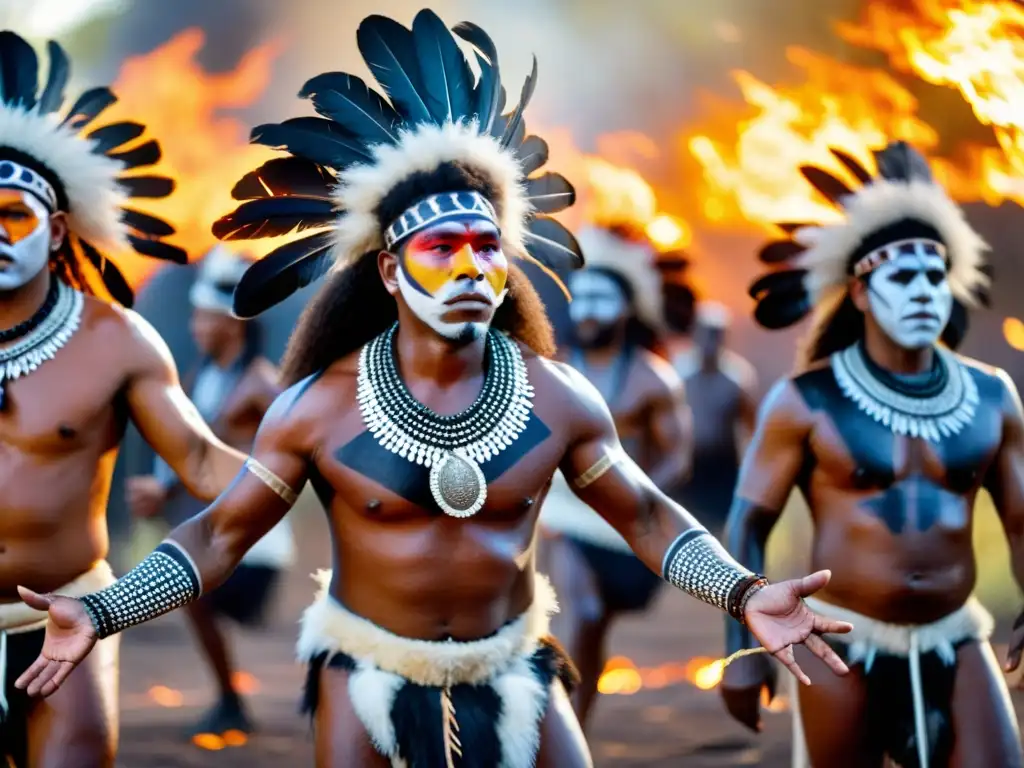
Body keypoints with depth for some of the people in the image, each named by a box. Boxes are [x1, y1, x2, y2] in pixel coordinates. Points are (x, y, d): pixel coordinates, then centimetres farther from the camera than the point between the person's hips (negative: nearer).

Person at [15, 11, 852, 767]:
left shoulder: (559, 398, -5)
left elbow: (647, 515, 4)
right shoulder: (318, 407, -10)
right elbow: (221, 532, -4)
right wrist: (100, 616, -16)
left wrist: (744, 595, -12)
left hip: (512, 670, 2)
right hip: (368, 669, -1)